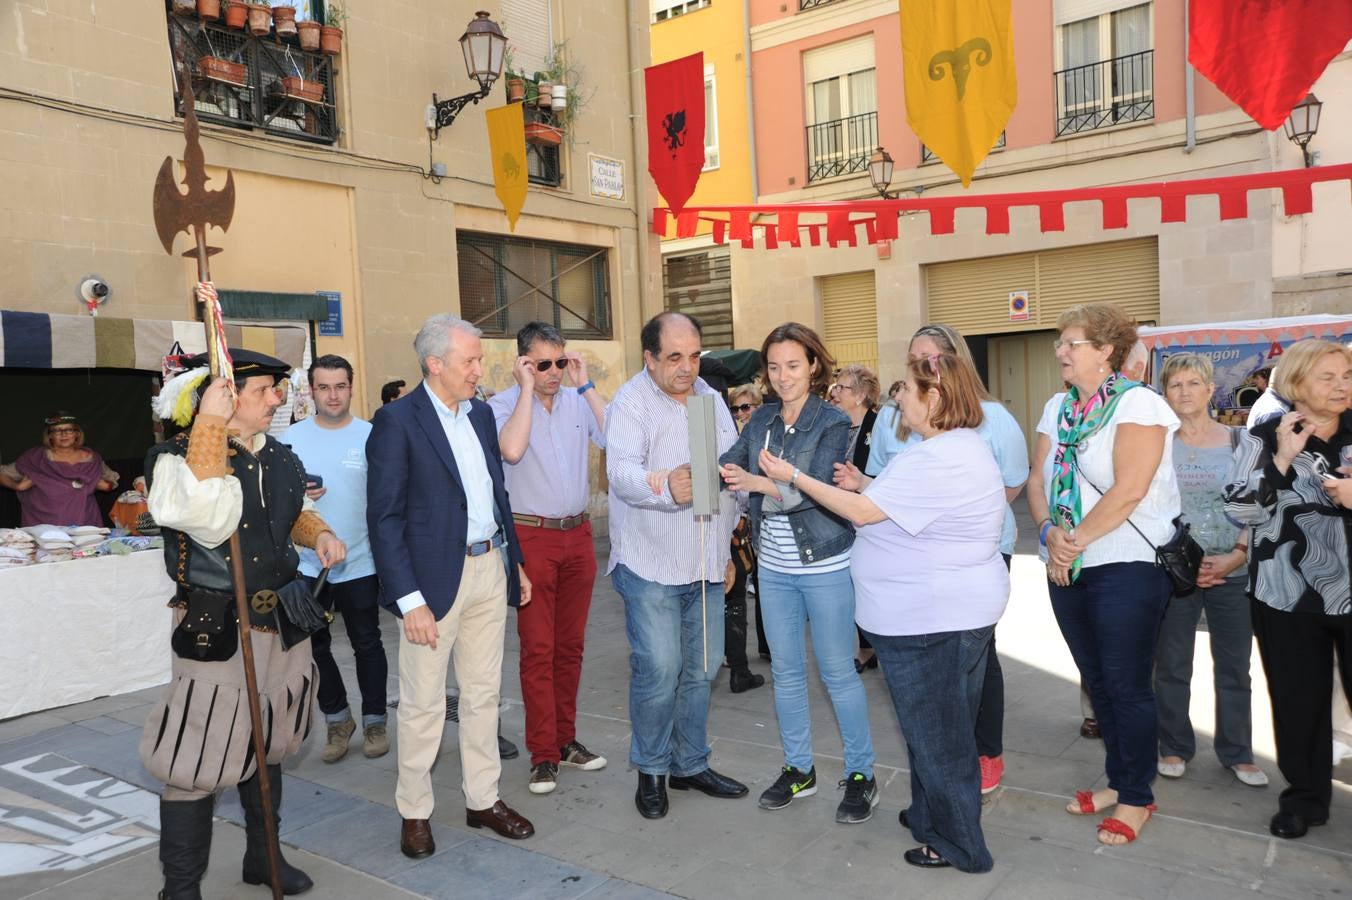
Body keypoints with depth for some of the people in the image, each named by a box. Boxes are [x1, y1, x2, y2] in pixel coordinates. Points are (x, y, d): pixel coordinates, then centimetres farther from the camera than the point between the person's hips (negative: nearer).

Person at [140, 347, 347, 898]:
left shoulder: (278, 456, 7)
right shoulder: (178, 457, -14)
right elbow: (210, 521, -33)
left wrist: (319, 533, 2)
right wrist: (210, 427, -30)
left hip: (282, 626, 7)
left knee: (267, 748, 21)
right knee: (197, 767, -1)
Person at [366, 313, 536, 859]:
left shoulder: (481, 413, 9)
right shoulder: (398, 421, -11)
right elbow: (384, 518, -13)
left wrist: (515, 562, 14)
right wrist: (409, 599, -18)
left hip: (490, 569, 6)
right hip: (435, 577, -6)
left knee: (484, 694, 15)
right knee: (423, 704, 6)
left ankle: (483, 800, 29)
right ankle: (414, 813, 24)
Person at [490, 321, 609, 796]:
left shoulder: (578, 401, 5)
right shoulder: (504, 405, -6)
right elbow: (512, 450, -25)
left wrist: (586, 385, -7)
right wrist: (527, 387, -17)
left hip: (578, 533, 4)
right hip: (532, 537, -4)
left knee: (570, 645, 12)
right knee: (537, 649, -1)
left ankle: (566, 738, 24)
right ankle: (543, 753, 7)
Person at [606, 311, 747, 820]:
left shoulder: (710, 399, 11)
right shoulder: (631, 403, -10)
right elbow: (621, 472, -25)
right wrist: (664, 486, -44)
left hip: (706, 565, 6)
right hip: (651, 564, -6)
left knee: (701, 667, 13)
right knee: (659, 671, -5)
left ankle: (691, 764, 29)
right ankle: (650, 770, 17)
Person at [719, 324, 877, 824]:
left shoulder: (833, 423, -11)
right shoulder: (762, 420, 5)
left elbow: (815, 488, -23)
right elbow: (728, 465, -4)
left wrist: (759, 483, -36)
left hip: (824, 564, -5)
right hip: (774, 565, 5)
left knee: (838, 672, 4)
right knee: (786, 671, 14)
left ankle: (860, 773, 21)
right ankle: (799, 768, 30)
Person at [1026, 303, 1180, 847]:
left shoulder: (1138, 404, -10)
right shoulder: (1058, 408, 10)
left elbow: (1129, 490, -20)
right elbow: (1038, 481, 7)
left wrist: (1077, 538, -15)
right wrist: (1050, 532, -10)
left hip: (1127, 566, -6)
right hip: (1068, 570, 6)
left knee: (1127, 685, 2)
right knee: (1097, 681, 15)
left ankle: (1137, 796, 18)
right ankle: (1117, 779, 30)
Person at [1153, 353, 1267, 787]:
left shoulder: (1239, 441, 4)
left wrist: (1237, 555, -10)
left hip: (1233, 572, 1)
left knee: (1234, 667, 9)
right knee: (1172, 666, 7)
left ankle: (1237, 753, 23)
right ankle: (1175, 747, 22)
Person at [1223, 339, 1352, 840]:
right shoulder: (1264, 438, 0)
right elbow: (1241, 510, -9)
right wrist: (1282, 457, -16)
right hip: (1289, 596, -1)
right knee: (1299, 701, 8)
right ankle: (1305, 798, 25)